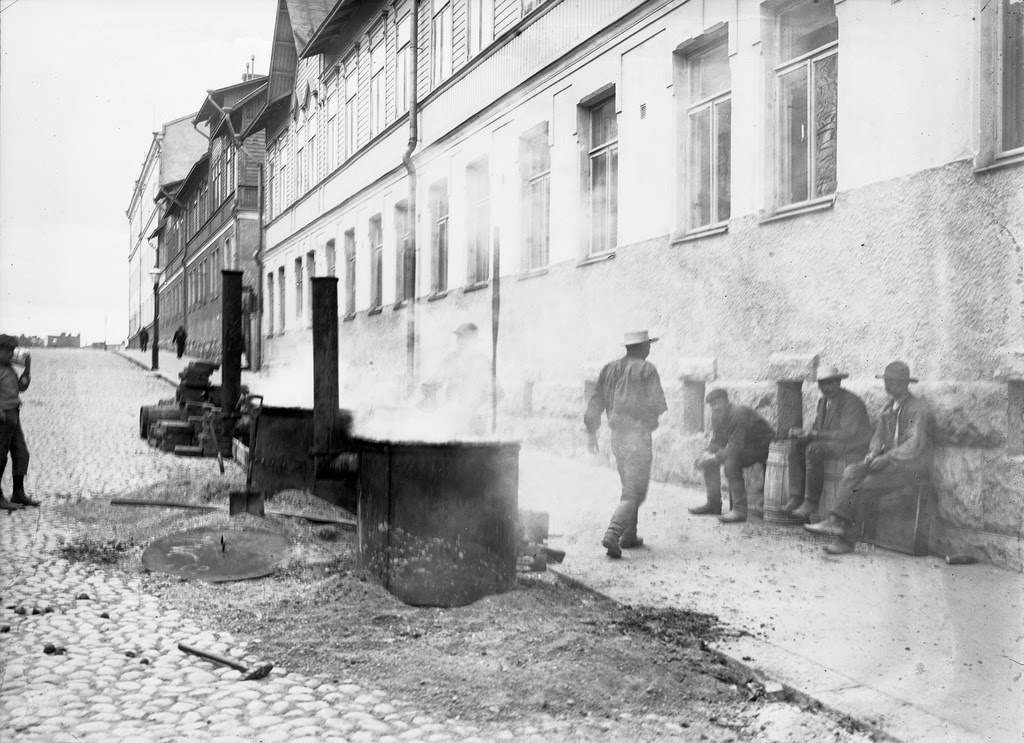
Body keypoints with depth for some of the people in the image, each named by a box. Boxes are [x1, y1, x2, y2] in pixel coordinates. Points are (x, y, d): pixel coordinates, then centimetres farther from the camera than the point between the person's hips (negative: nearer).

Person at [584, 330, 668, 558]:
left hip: (617, 435, 7)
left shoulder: (609, 369, 10)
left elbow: (595, 404, 9)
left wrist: (592, 433, 13)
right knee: (635, 492, -5)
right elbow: (657, 405, -13)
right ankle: (612, 534, -20)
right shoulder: (646, 370, -9)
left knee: (629, 487, 21)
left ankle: (629, 535, 25)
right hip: (638, 435, -7)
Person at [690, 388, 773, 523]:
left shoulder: (739, 413, -27)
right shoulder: (716, 416, 1)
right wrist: (708, 453, -15)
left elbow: (736, 447, -31)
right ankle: (713, 504, 8)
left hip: (761, 447, -9)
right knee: (709, 461, 0)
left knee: (731, 462, -32)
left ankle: (739, 510, -29)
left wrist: (715, 458, -30)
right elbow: (717, 441, 6)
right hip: (742, 447, 9)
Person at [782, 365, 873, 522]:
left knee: (813, 450, -31)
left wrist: (815, 434, -26)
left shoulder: (852, 402, -16)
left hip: (853, 448, -9)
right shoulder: (823, 401, 12)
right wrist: (802, 434, -11)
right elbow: (817, 428, 12)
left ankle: (811, 503, -27)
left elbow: (847, 434, -24)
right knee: (797, 450, -9)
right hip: (830, 445, 9)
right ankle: (796, 499, -15)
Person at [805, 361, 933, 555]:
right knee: (851, 472, -17)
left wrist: (886, 458, -21)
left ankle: (847, 538, -20)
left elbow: (915, 445, -17)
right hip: (888, 461, 7)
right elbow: (878, 436, 20)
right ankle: (837, 522, -29)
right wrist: (873, 453, -2)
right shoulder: (888, 409, 18)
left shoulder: (918, 408, -8)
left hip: (912, 466, -7)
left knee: (865, 484, -25)